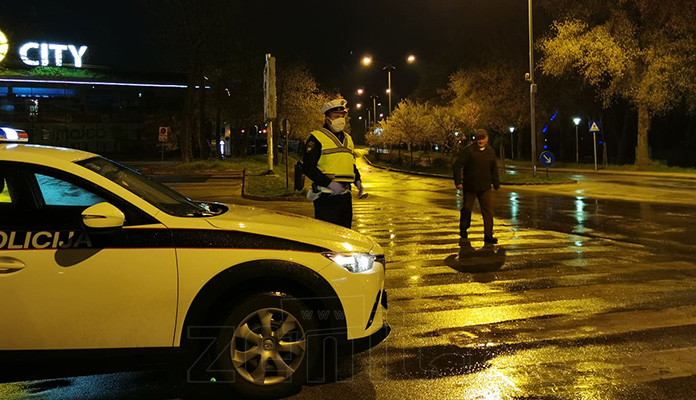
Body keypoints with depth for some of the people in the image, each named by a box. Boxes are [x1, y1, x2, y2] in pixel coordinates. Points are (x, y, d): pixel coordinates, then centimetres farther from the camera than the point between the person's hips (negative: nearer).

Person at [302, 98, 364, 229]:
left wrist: (357, 180, 8)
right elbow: (308, 167, -12)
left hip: (345, 195, 7)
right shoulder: (317, 138, -5)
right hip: (326, 196, -7)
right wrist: (330, 183, -21)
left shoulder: (348, 139, 19)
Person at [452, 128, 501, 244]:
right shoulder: (468, 150, -8)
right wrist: (458, 181, -15)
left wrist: (496, 184, 16)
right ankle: (463, 230, 32)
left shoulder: (490, 151, 9)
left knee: (487, 211, -2)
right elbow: (457, 165, -10)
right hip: (469, 187, -3)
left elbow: (494, 169, 18)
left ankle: (488, 236, 2)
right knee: (467, 209, 9)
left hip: (485, 187, 3)